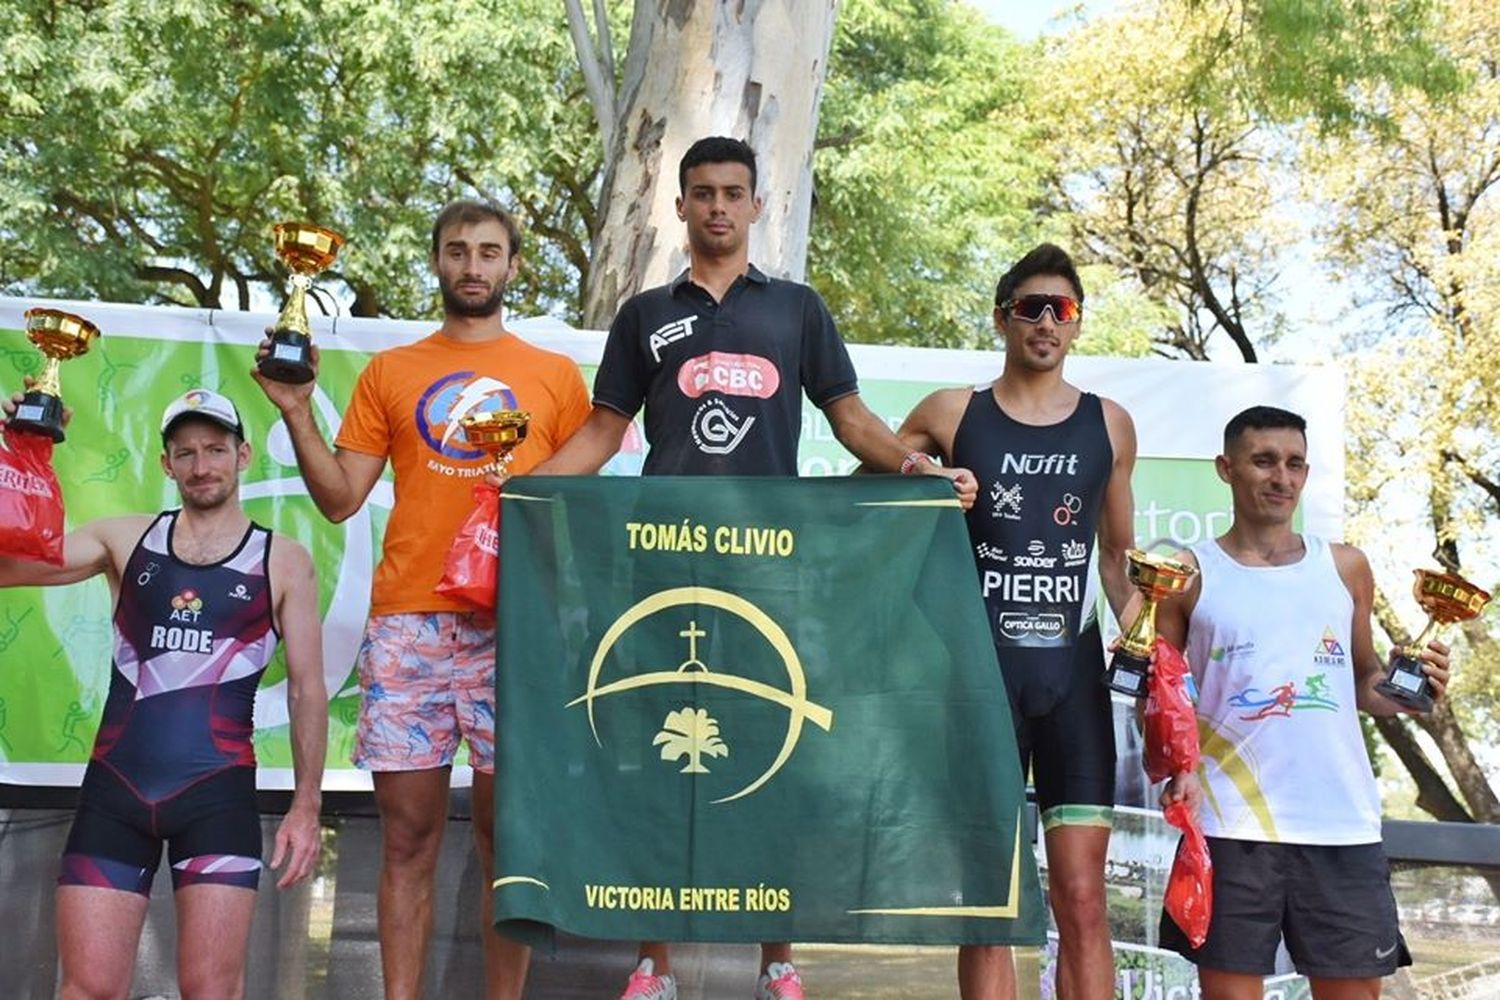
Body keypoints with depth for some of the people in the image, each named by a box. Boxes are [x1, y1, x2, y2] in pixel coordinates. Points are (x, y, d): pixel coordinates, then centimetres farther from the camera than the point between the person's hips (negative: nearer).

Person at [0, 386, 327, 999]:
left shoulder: (282, 562, 4)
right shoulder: (125, 540, 9)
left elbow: (307, 690, 4)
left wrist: (306, 805, -2)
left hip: (219, 793, -2)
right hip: (114, 787, 2)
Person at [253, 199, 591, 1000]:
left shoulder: (555, 376, 11)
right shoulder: (389, 372, 14)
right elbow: (339, 498, 11)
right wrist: (296, 413, -1)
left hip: (515, 625, -1)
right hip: (406, 623, 1)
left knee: (508, 834, 1)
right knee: (407, 833, 1)